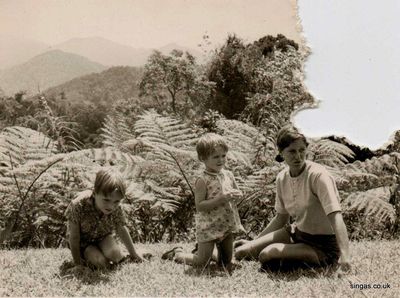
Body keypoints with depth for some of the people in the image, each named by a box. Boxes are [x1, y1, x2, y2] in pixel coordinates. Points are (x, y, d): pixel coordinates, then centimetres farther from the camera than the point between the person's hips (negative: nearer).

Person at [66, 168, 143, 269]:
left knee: (115, 254, -27)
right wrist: (77, 261, -15)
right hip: (83, 241, -2)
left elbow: (121, 229, -5)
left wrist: (133, 253, 4)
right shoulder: (78, 206, -35)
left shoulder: (115, 208, -24)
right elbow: (74, 237, -22)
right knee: (102, 263, -22)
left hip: (103, 236, 2)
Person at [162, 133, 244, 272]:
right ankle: (177, 253, 29)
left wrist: (237, 195, -10)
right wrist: (221, 199, -28)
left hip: (227, 225, 6)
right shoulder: (203, 180, -18)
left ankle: (205, 251, 39)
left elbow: (237, 192, 14)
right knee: (200, 263, 4)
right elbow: (199, 206, -21)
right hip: (208, 227, -6)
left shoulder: (228, 175, 1)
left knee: (227, 261, 15)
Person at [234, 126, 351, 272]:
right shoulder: (282, 178, -1)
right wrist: (253, 242, 13)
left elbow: (336, 216, -31)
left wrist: (344, 255, -44)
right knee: (241, 252, -5)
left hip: (324, 247, -6)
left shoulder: (318, 175, -22)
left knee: (267, 254, -26)